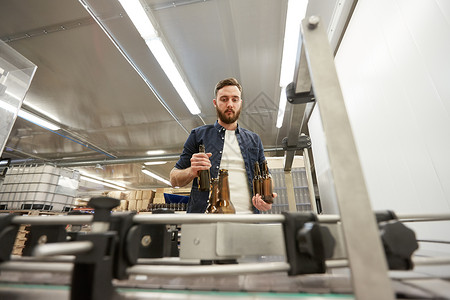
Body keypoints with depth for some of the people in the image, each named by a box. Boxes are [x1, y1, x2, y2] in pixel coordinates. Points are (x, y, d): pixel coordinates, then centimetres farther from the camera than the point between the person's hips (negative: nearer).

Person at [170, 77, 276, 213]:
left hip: (246, 214, 2)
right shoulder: (198, 135, 11)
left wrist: (266, 198, -1)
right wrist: (192, 171, -11)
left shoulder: (254, 139, 19)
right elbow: (174, 179, 11)